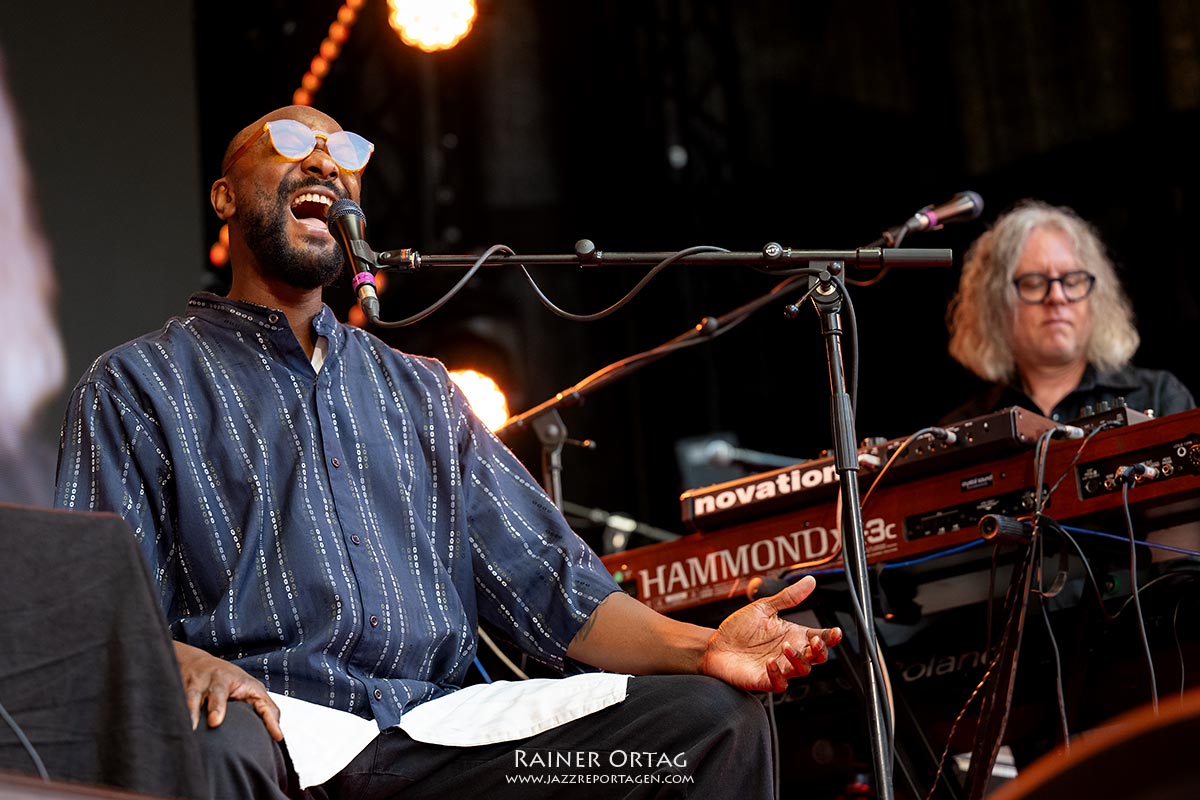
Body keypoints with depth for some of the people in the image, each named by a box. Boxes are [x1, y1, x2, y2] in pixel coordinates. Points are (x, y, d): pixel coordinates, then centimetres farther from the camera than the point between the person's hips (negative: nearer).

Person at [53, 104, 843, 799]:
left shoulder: (419, 390, 24)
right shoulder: (138, 387, 10)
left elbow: (542, 580, 14)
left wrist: (698, 647, -4)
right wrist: (184, 663, -24)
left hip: (438, 728, 4)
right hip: (274, 723, -4)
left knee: (718, 714, -13)